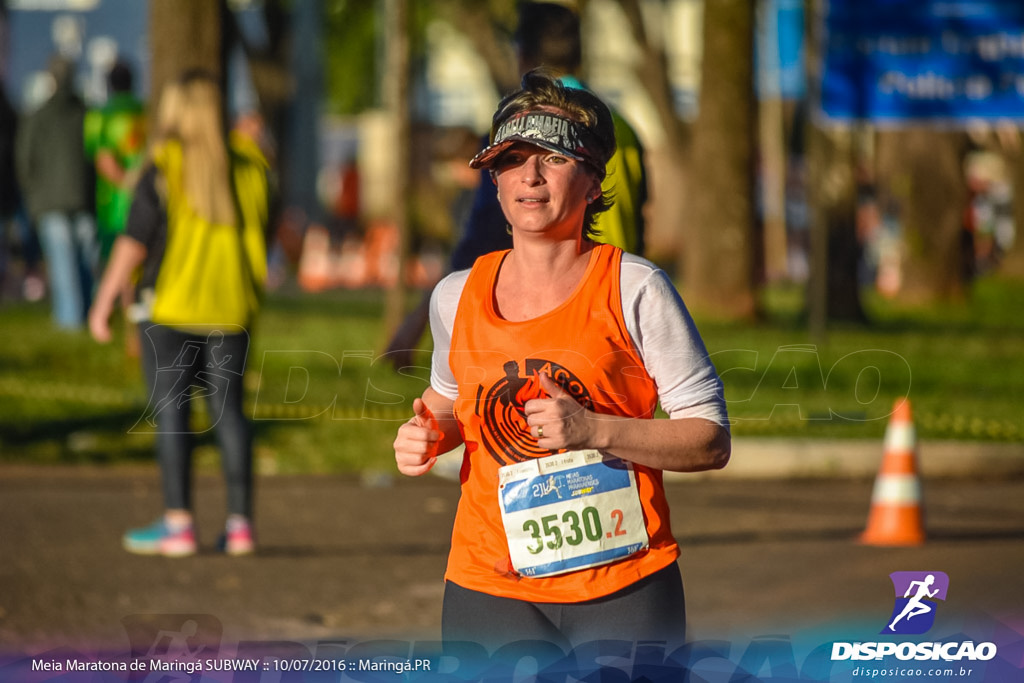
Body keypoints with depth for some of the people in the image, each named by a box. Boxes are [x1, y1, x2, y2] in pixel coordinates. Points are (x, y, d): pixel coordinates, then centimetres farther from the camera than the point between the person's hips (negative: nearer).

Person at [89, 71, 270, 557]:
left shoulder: (164, 169, -11)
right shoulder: (249, 168, 3)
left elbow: (133, 244, -11)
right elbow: (263, 239, 12)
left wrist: (104, 302, -4)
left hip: (171, 307, -4)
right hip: (231, 308, 4)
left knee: (171, 411, 0)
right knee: (228, 410, 8)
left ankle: (178, 523, -3)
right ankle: (240, 522, 5)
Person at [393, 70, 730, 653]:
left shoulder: (636, 289, -5)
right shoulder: (456, 298, 6)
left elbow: (711, 441, -6)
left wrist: (594, 431, -19)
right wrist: (428, 435, 4)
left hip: (624, 589, -2)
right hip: (489, 588, 2)